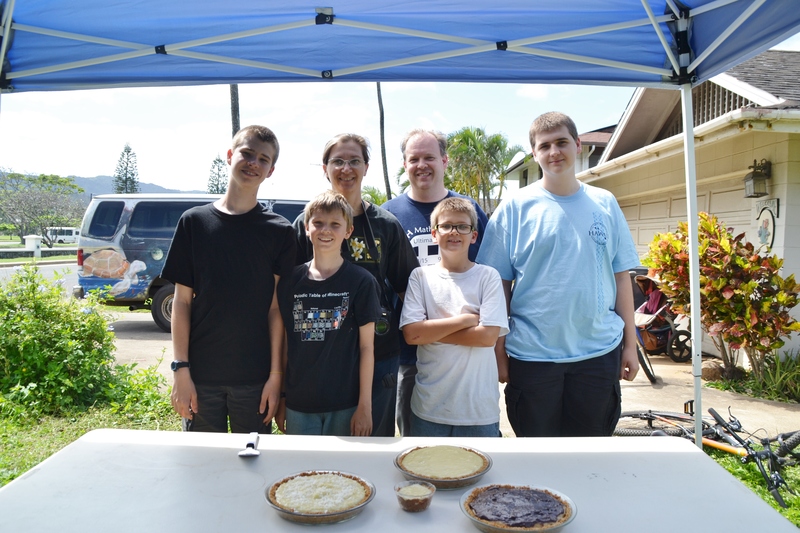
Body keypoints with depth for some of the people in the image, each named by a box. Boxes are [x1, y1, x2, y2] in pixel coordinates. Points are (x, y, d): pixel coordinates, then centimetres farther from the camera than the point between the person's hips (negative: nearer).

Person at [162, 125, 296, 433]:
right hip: (201, 375, 1)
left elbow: (276, 308, -2)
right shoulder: (194, 222, 1)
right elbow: (182, 301, 2)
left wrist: (276, 374, -4)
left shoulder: (280, 231, 0)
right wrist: (181, 370, -3)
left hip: (255, 379, 0)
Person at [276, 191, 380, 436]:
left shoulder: (361, 282, -5)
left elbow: (366, 347, -5)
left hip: (345, 406, -2)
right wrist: (280, 399, 7)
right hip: (298, 405, 2)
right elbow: (284, 345, 5)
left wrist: (365, 405, -6)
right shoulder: (290, 281, 1)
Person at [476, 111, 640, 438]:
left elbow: (621, 277, 8)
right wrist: (499, 351, -4)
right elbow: (498, 285, -3)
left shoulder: (605, 204, 5)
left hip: (599, 352, 2)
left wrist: (630, 343, 5)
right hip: (531, 355, -2)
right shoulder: (515, 208, -3)